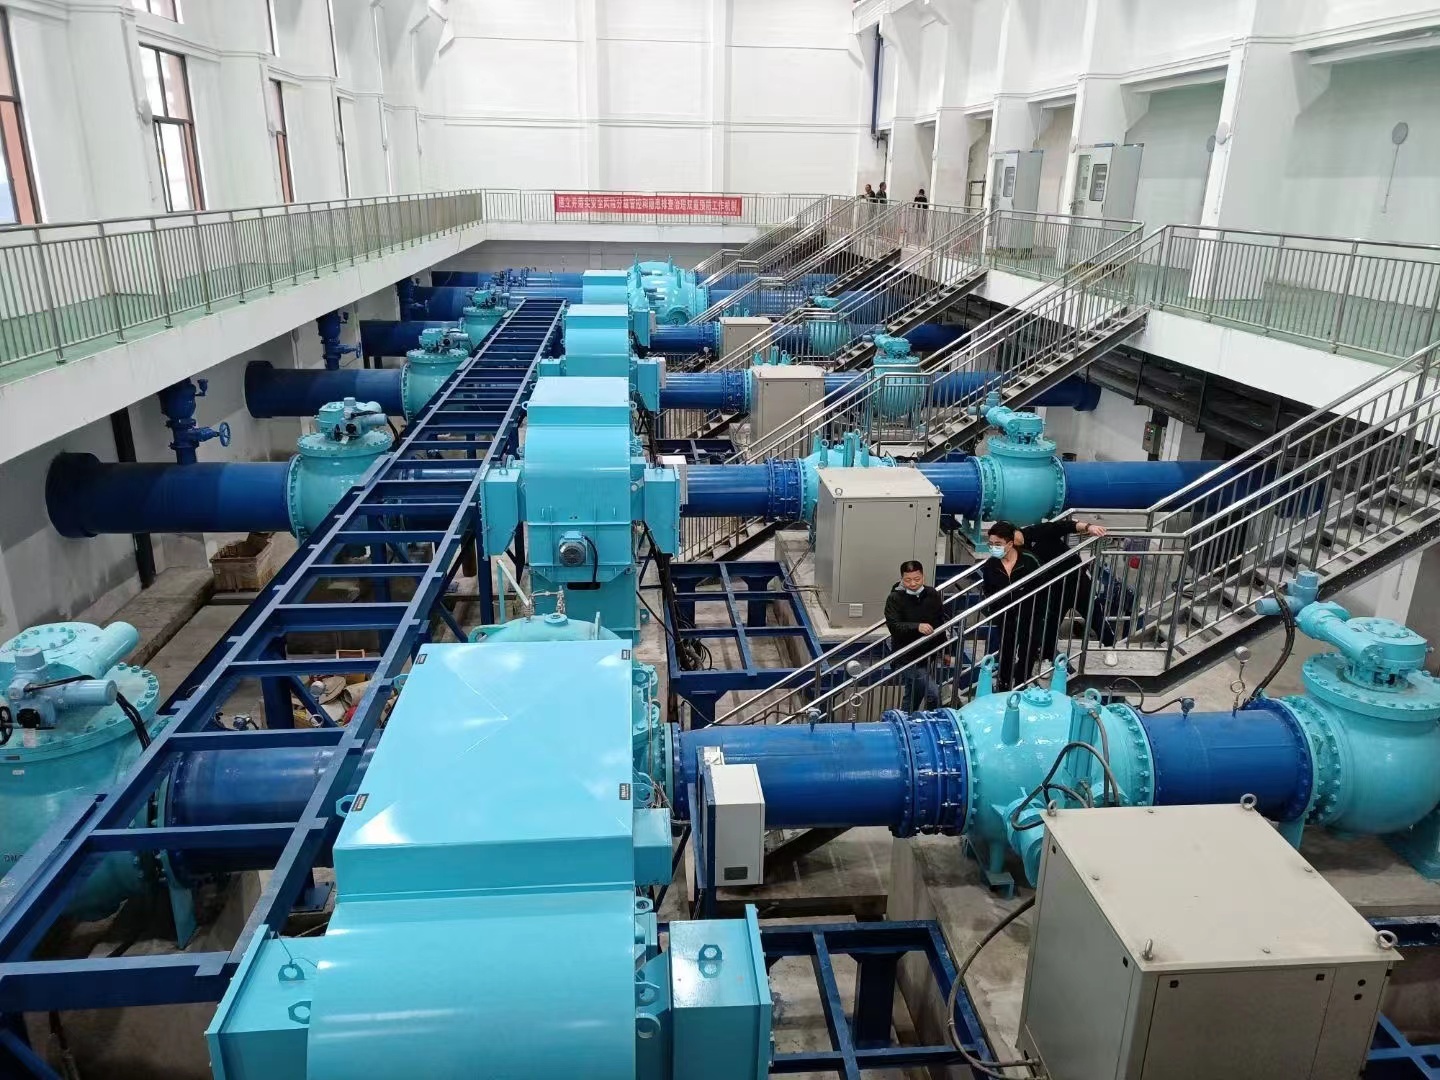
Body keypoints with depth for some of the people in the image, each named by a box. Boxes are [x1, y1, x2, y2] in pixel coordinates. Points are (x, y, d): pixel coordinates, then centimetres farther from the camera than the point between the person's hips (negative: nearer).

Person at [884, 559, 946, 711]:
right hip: (907, 657, -5)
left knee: (913, 697, 17)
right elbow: (893, 626, -22)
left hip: (929, 654, 5)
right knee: (933, 693, -15)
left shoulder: (933, 595, 3)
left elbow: (941, 624, 14)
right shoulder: (894, 599, -11)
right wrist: (917, 627, -38)